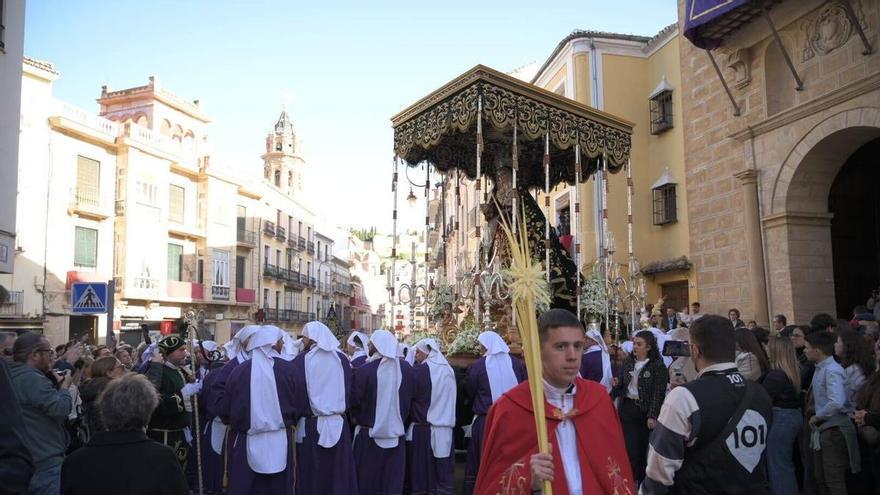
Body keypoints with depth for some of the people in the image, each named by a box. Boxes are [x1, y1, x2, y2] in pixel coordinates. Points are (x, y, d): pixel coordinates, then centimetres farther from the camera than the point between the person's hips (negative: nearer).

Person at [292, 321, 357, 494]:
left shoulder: (301, 360, -8)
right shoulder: (342, 358, 2)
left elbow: (296, 393, -9)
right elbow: (350, 390, 7)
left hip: (311, 425, -3)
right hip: (339, 425, 3)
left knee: (312, 476, 8)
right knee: (339, 474, 11)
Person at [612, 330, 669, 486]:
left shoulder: (658, 365, -8)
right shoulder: (628, 363, 7)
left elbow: (659, 393, -13)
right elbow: (621, 385, 12)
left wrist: (652, 415, -19)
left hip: (646, 410, -3)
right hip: (628, 408, 3)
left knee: (644, 449, 8)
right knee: (631, 448, -1)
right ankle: (631, 481, 12)